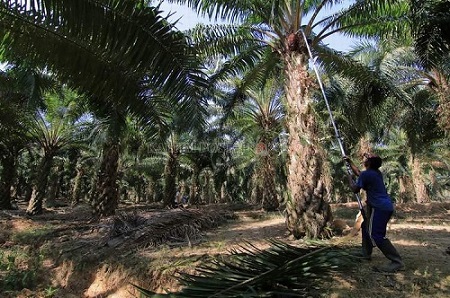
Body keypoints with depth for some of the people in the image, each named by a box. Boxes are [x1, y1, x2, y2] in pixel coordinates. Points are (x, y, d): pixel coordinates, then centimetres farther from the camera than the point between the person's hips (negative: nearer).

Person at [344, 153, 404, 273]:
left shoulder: (366, 174, -16)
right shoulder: (374, 172, 12)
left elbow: (355, 190, -5)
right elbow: (359, 173, 31)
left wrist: (349, 178, 10)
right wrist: (349, 162, 30)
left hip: (380, 207, -11)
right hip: (384, 206, 11)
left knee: (376, 235, -14)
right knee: (366, 227, 22)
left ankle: (397, 262, -13)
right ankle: (366, 254, 31)